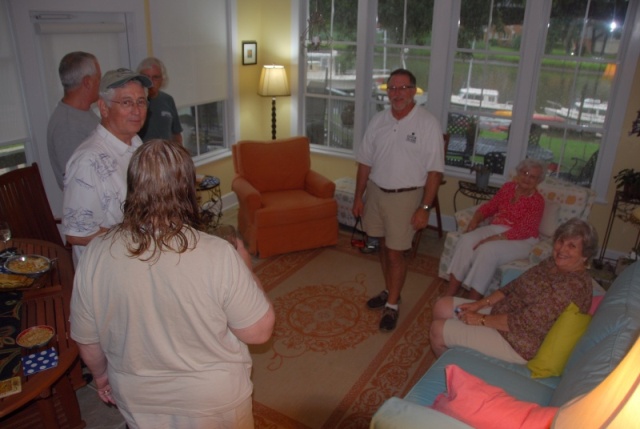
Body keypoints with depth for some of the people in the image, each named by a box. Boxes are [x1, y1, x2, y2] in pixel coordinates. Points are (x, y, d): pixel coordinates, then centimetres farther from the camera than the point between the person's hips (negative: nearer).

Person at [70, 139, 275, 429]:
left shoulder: (96, 255, -18)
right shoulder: (218, 256, -29)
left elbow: (86, 340, -5)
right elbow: (259, 331, -19)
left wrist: (101, 374, 15)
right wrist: (246, 269, -6)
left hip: (138, 401, 3)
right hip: (214, 401, -2)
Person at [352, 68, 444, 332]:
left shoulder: (428, 124, -12)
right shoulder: (378, 120, 2)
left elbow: (435, 170, -13)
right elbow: (365, 162, 7)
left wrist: (424, 207, -16)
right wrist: (358, 197, 6)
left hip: (405, 196, -5)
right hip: (376, 192, 5)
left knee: (395, 253, 0)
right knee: (383, 246, 17)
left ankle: (392, 305, 18)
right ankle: (390, 292, 36)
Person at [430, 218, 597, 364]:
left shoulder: (574, 285, -24)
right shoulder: (553, 263, 4)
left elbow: (526, 322, -27)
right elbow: (513, 287, 9)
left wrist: (481, 319, -19)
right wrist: (480, 304, -2)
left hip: (519, 347, -9)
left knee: (438, 330, -9)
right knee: (442, 306, 8)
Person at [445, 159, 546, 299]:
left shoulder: (537, 201, -8)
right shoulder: (508, 187, 10)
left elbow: (523, 230, -18)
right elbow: (490, 206, 14)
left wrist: (495, 238, -28)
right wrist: (475, 220, -6)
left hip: (519, 240, -5)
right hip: (494, 229, 5)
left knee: (487, 250, -35)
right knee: (466, 240, -25)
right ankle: (449, 294, -25)